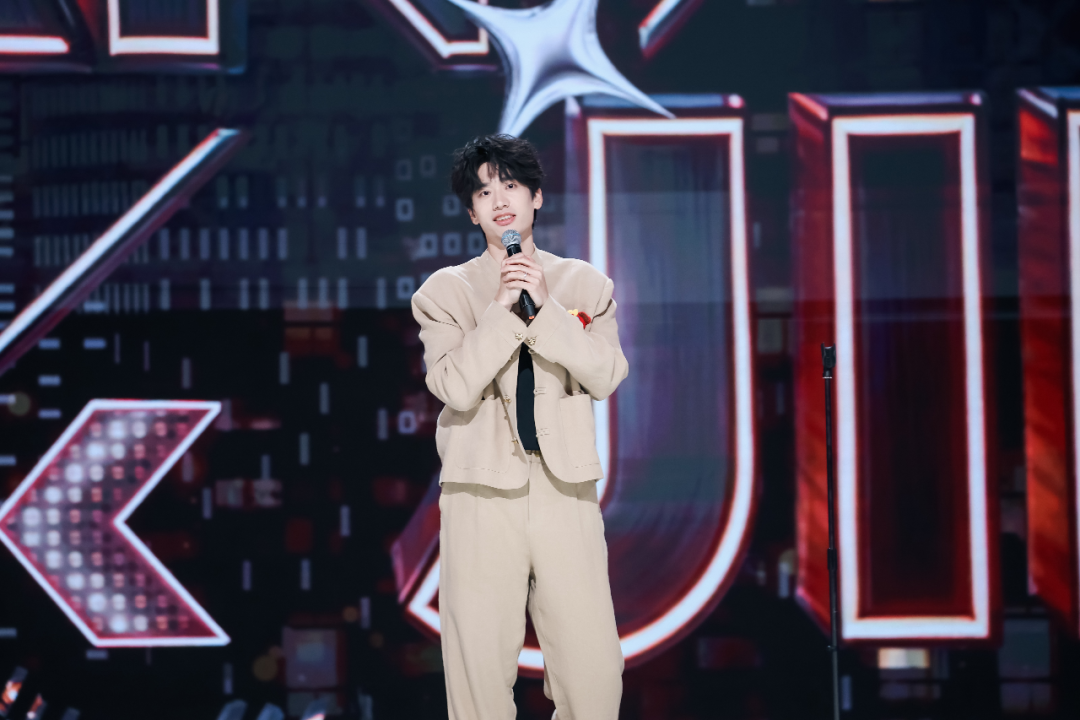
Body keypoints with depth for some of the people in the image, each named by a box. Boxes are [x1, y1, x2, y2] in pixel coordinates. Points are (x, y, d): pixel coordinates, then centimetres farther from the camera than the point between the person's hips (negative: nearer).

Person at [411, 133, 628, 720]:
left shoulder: (584, 285, 13)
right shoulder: (446, 291, 8)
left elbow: (606, 376, -1)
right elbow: (455, 388, -6)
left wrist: (543, 307, -8)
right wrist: (502, 309, -12)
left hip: (566, 491, 1)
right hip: (482, 495, -1)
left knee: (594, 672, -5)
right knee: (480, 667, -5)